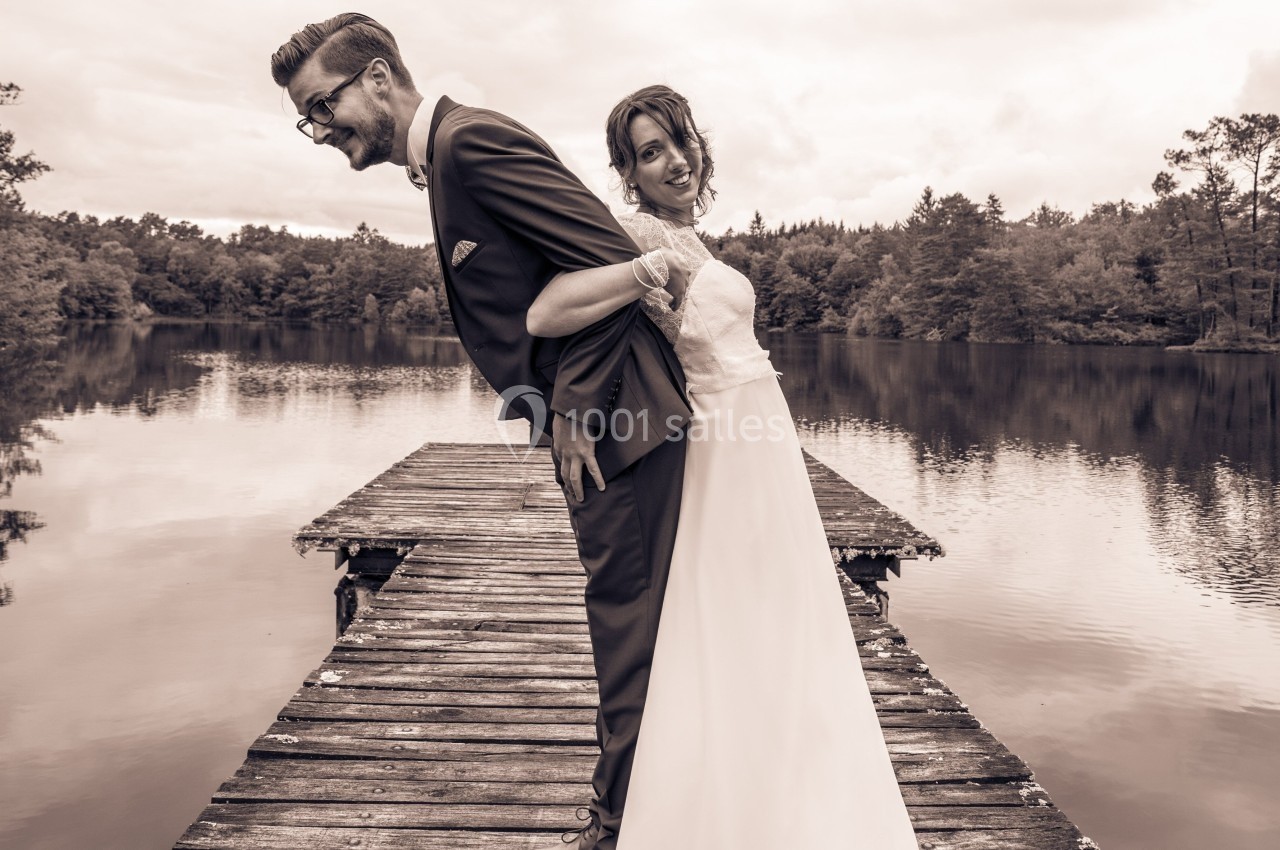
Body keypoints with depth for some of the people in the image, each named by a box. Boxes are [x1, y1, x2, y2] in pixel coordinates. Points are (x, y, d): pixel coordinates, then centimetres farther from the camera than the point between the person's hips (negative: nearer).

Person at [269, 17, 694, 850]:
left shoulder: (471, 138, -15)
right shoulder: (442, 164, 16)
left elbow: (617, 261, -21)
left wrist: (578, 408, -18)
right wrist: (544, 404, 5)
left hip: (622, 422, -10)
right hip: (593, 427, 10)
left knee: (630, 630, 2)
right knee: (628, 623, 19)